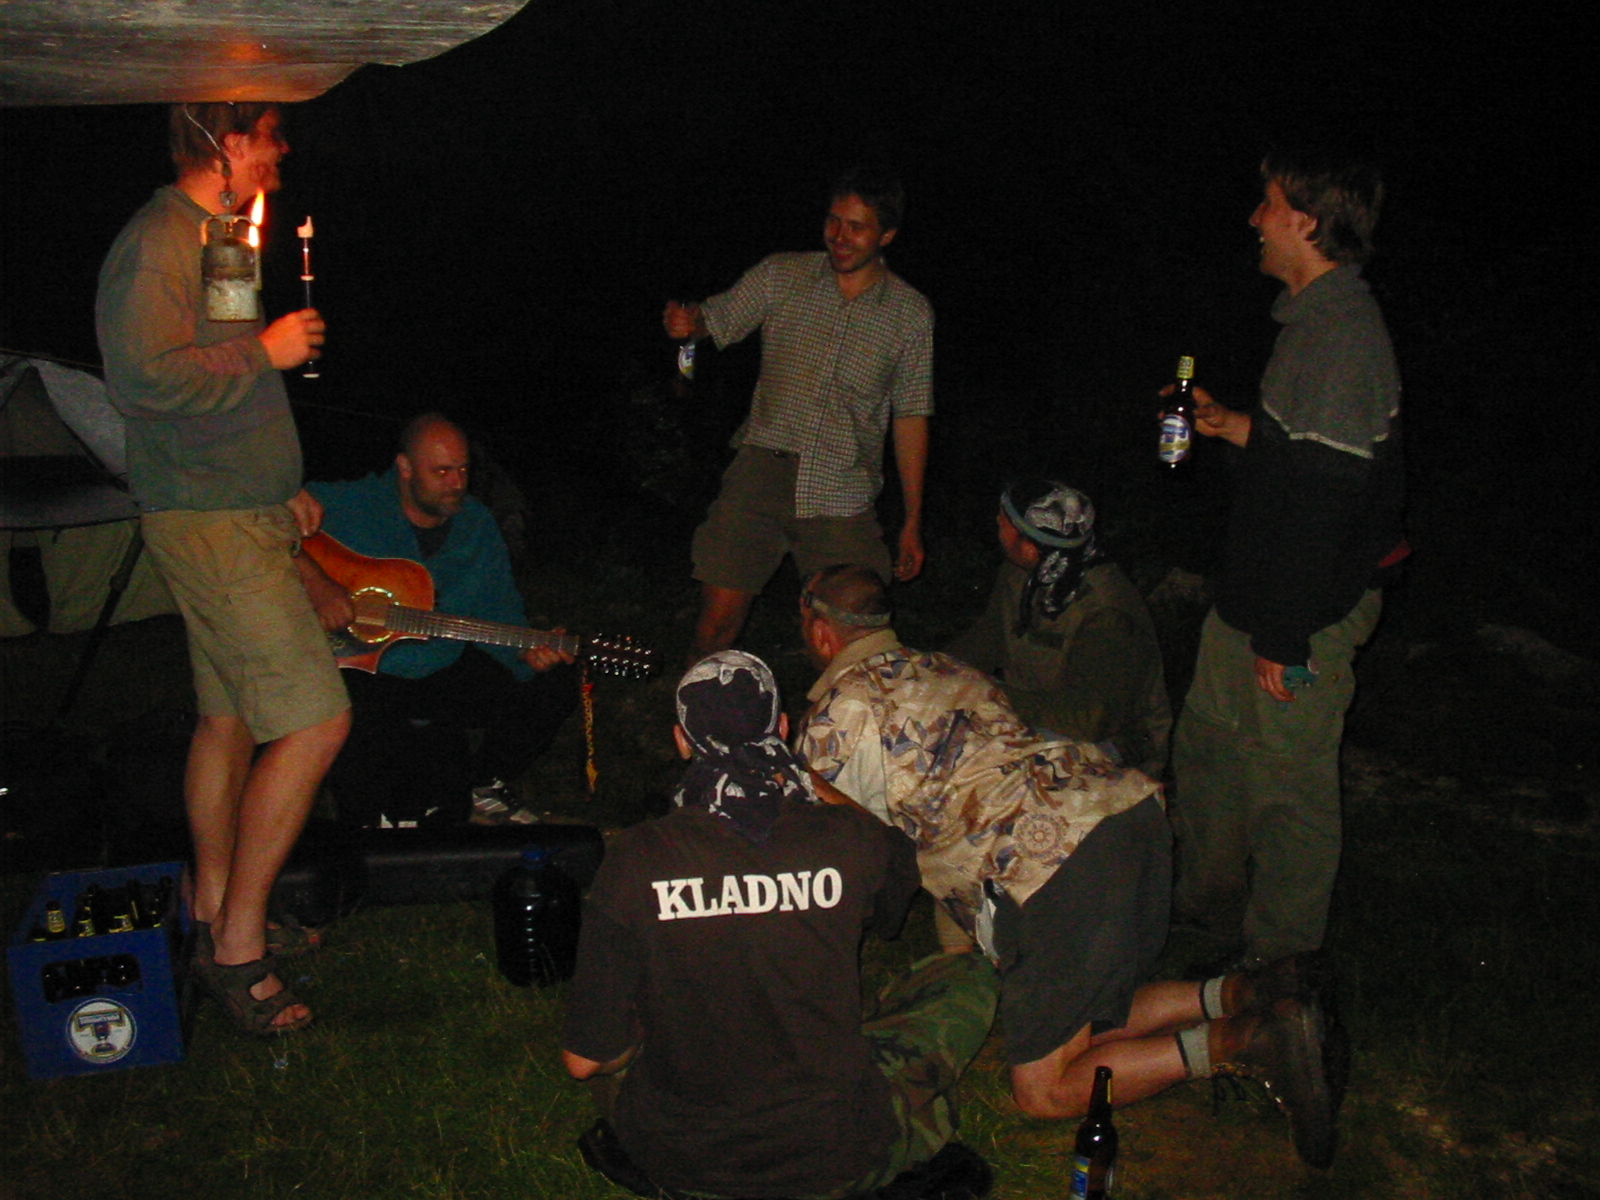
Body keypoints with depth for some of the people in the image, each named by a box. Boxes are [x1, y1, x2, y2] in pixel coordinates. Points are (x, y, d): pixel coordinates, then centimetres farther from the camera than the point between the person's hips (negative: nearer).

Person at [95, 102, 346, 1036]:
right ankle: (238, 946, -4)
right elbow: (146, 377, -28)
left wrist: (285, 484, 22)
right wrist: (267, 350, -17)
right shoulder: (158, 243, -15)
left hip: (243, 513, 11)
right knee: (316, 721, -13)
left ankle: (217, 916, 27)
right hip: (213, 525, -11)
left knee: (231, 716, 15)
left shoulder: (217, 240, 18)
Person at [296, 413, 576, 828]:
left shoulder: (478, 525, 6)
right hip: (362, 670, -4)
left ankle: (485, 789, 15)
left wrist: (526, 651, -15)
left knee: (556, 684, -8)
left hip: (446, 673, 5)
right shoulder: (352, 505, -9)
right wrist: (316, 581, -27)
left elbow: (500, 616, 7)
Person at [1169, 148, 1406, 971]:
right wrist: (1228, 424, 17)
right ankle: (1207, 900, 43)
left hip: (1306, 610, -10)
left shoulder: (1342, 339, -24)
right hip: (1255, 593, 10)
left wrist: (1285, 635, -23)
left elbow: (1324, 501, -26)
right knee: (1208, 742, 22)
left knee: (1289, 781, 5)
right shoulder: (1316, 320, 9)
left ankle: (1279, 957, 24)